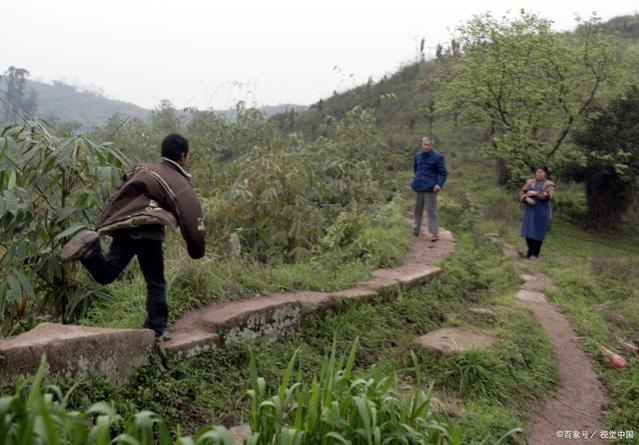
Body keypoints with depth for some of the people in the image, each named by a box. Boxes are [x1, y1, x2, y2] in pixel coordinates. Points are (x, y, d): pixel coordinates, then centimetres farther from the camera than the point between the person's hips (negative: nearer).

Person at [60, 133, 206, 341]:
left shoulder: (142, 169, 24)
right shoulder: (182, 185, 6)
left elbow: (117, 197, 22)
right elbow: (192, 220, 1)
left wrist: (103, 227, 26)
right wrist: (197, 251, 12)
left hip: (123, 226, 5)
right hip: (147, 230, -5)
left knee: (105, 274, 4)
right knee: (156, 283, 7)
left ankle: (90, 246, -23)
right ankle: (156, 329, 12)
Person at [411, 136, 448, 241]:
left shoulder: (437, 157, -7)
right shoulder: (418, 156, 9)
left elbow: (443, 173, -6)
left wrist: (439, 184, -20)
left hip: (430, 188, -5)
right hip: (418, 187, 5)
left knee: (432, 210, -3)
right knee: (418, 209, 16)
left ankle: (434, 233, 1)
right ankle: (416, 229, 30)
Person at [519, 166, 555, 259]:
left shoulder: (549, 184, -1)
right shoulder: (529, 182, 11)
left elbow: (548, 196, -17)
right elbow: (521, 193, 2)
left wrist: (535, 193, -20)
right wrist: (527, 198, -17)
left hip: (541, 212, -4)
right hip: (529, 210, 4)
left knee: (538, 232, -2)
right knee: (528, 231, 4)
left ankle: (535, 253, 9)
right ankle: (530, 250, 21)